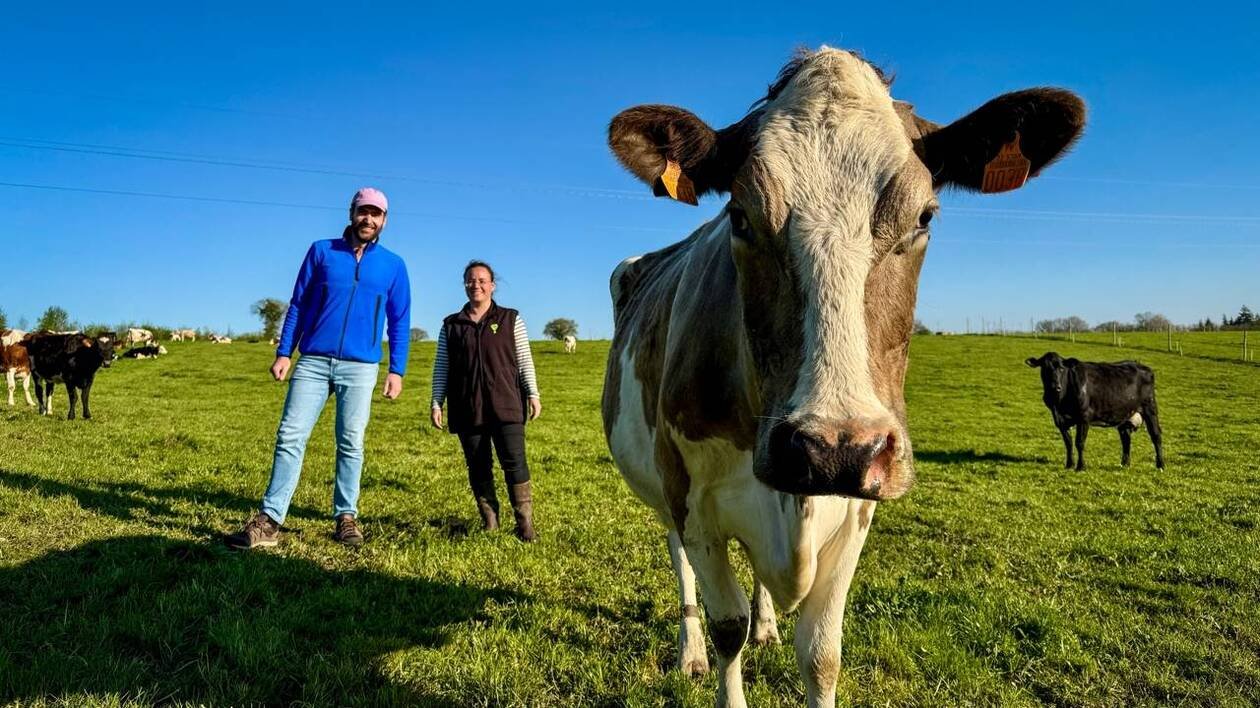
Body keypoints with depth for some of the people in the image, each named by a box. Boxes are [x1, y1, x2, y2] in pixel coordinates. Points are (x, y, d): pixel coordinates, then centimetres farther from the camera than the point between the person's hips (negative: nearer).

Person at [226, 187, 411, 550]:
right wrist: (283, 352, 2)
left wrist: (396, 370, 1)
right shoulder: (321, 251, 8)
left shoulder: (393, 266, 8)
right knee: (290, 437, -4)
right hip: (313, 362, 0)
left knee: (351, 444, 5)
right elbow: (298, 305, 9)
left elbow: (400, 323, 8)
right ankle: (269, 521, -2)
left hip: (360, 368, 0)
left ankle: (346, 517, 15)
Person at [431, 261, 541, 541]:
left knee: (515, 463, -9)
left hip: (506, 406, -2)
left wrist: (533, 394, -2)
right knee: (478, 468, 5)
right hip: (467, 410, 2)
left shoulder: (510, 319, 8)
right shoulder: (451, 325, 12)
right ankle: (489, 522, 15)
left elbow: (524, 360, 6)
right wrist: (436, 403, 6)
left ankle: (525, 524, -2)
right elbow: (441, 367, 12)